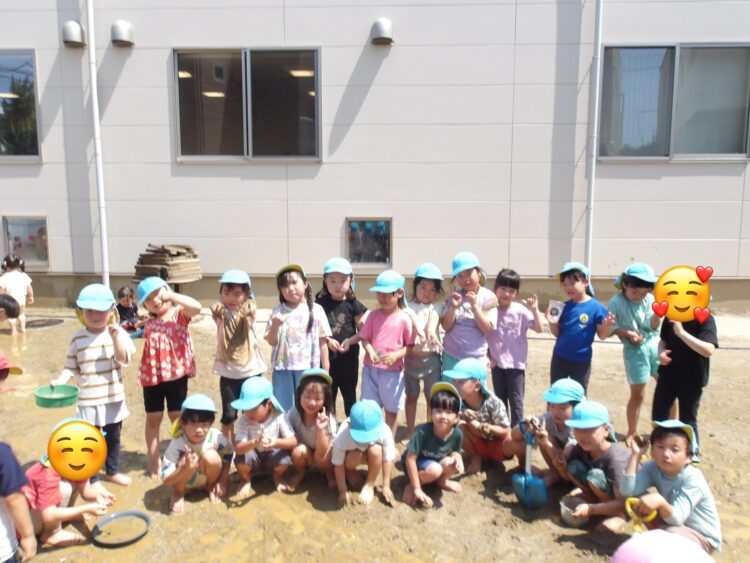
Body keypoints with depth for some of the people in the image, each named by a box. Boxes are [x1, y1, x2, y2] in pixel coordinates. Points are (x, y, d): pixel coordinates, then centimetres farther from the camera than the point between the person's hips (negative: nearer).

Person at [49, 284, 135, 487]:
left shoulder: (118, 333, -6)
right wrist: (60, 380, -15)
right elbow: (71, 366, 1)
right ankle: (92, 480, 23)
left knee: (113, 438, 18)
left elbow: (124, 359, -18)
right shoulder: (78, 338, -3)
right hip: (88, 400, -1)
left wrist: (116, 337, -28)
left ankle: (113, 471, 38)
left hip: (113, 397, 1)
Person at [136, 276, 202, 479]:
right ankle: (154, 463, 22)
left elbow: (196, 307, -26)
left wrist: (170, 295, -22)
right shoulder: (149, 323, 9)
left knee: (177, 417, 9)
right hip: (152, 375, 4)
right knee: (153, 419, 10)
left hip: (176, 373, -4)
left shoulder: (180, 313, -4)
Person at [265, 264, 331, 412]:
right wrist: (275, 325, -19)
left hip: (308, 368, -1)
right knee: (282, 409, 11)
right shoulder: (278, 311, 0)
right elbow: (272, 342, 0)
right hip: (282, 368, 1)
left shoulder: (316, 310, -2)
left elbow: (322, 341, 1)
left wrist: (325, 369, 2)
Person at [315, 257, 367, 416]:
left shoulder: (353, 303, -3)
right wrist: (327, 340, -18)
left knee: (349, 394, 14)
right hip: (327, 357, 0)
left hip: (349, 357, 0)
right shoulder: (320, 304, -3)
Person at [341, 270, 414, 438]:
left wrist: (396, 355, -21)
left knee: (391, 410, 11)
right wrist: (370, 351, -17)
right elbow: (364, 338, 2)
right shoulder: (373, 315, 2)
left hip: (393, 371, -3)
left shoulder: (404, 319, -8)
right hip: (370, 369, 3)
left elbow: (410, 346, -4)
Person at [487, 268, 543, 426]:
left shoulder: (520, 310, -9)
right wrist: (488, 355, 0)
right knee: (500, 400, 15)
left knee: (516, 401, 4)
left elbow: (539, 328, -13)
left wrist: (535, 309, -23)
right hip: (497, 363, 3)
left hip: (516, 363, -2)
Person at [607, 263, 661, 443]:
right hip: (635, 351, -4)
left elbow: (652, 325, -5)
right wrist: (628, 333, -21)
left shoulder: (650, 299, -2)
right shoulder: (616, 302, -11)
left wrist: (658, 312, -24)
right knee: (637, 394, 3)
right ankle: (632, 432, 22)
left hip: (655, 346, 4)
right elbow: (611, 327, -8)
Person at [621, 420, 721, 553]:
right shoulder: (653, 468, -14)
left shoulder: (693, 478, -27)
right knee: (640, 498, -16)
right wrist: (635, 454, -27)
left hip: (703, 538, -5)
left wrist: (660, 502, -55)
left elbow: (676, 519, -34)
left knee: (670, 533, -37)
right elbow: (628, 491, -30)